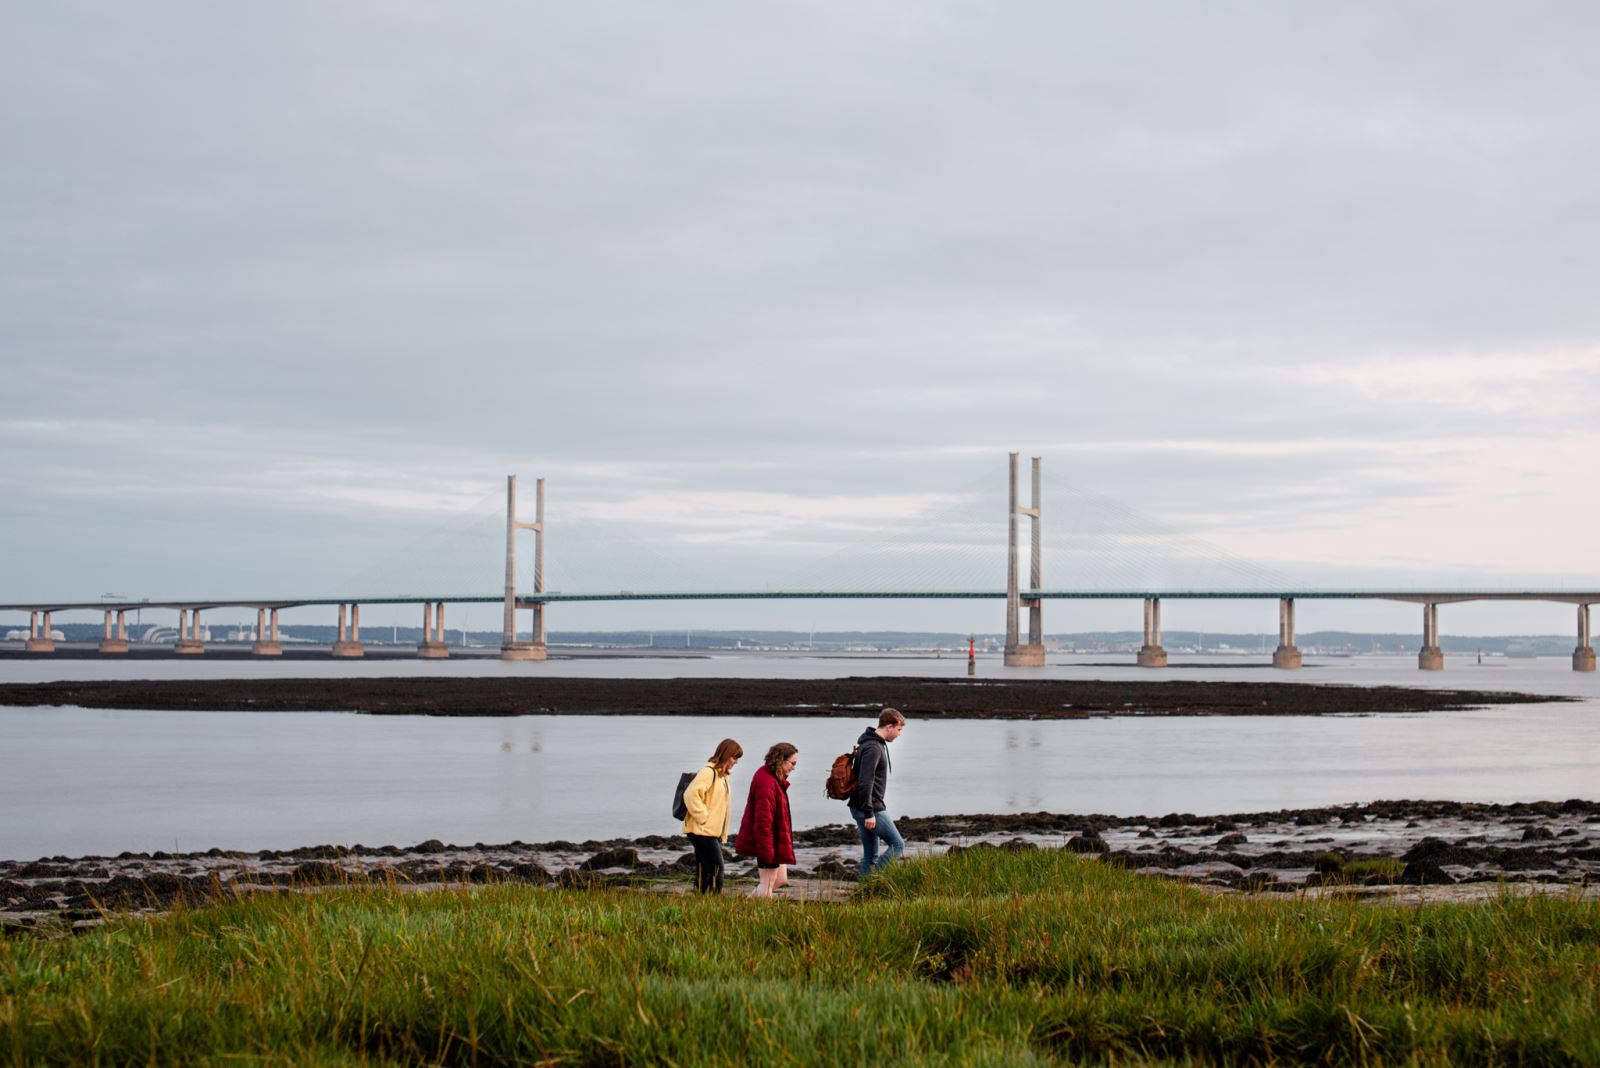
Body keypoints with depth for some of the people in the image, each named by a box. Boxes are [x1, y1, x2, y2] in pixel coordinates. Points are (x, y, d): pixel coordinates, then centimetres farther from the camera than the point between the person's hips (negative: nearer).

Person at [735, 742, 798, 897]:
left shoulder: (775, 779, 10)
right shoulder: (767, 782, -23)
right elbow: (763, 818, -26)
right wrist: (767, 849, -26)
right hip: (768, 843, -11)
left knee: (781, 879, 15)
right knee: (768, 881, -3)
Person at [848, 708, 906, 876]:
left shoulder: (876, 744, 15)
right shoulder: (873, 748, -18)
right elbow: (865, 783, -24)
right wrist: (869, 813, -24)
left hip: (861, 809, 10)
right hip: (871, 810, -10)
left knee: (870, 855, 11)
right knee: (897, 844, -5)